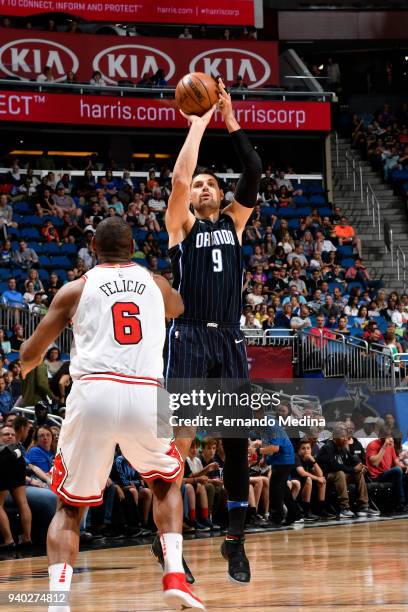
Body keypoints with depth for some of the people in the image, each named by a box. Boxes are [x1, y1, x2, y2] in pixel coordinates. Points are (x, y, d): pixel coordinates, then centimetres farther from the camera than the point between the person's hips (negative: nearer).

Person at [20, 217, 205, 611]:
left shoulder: (76, 289, 15)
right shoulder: (155, 284, 21)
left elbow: (29, 355, 17)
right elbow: (181, 310, 47)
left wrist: (27, 367, 41)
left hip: (93, 394, -1)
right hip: (146, 397, 1)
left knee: (69, 505, 14)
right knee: (166, 480, 30)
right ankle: (174, 575, 11)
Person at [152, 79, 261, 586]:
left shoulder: (234, 222, 16)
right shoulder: (181, 224, 6)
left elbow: (254, 174, 4)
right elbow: (178, 178, -11)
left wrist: (231, 122, 1)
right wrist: (198, 124, -3)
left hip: (229, 340, 4)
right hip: (190, 339, -4)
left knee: (237, 436, 3)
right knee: (181, 438, -9)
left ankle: (235, 539, 10)